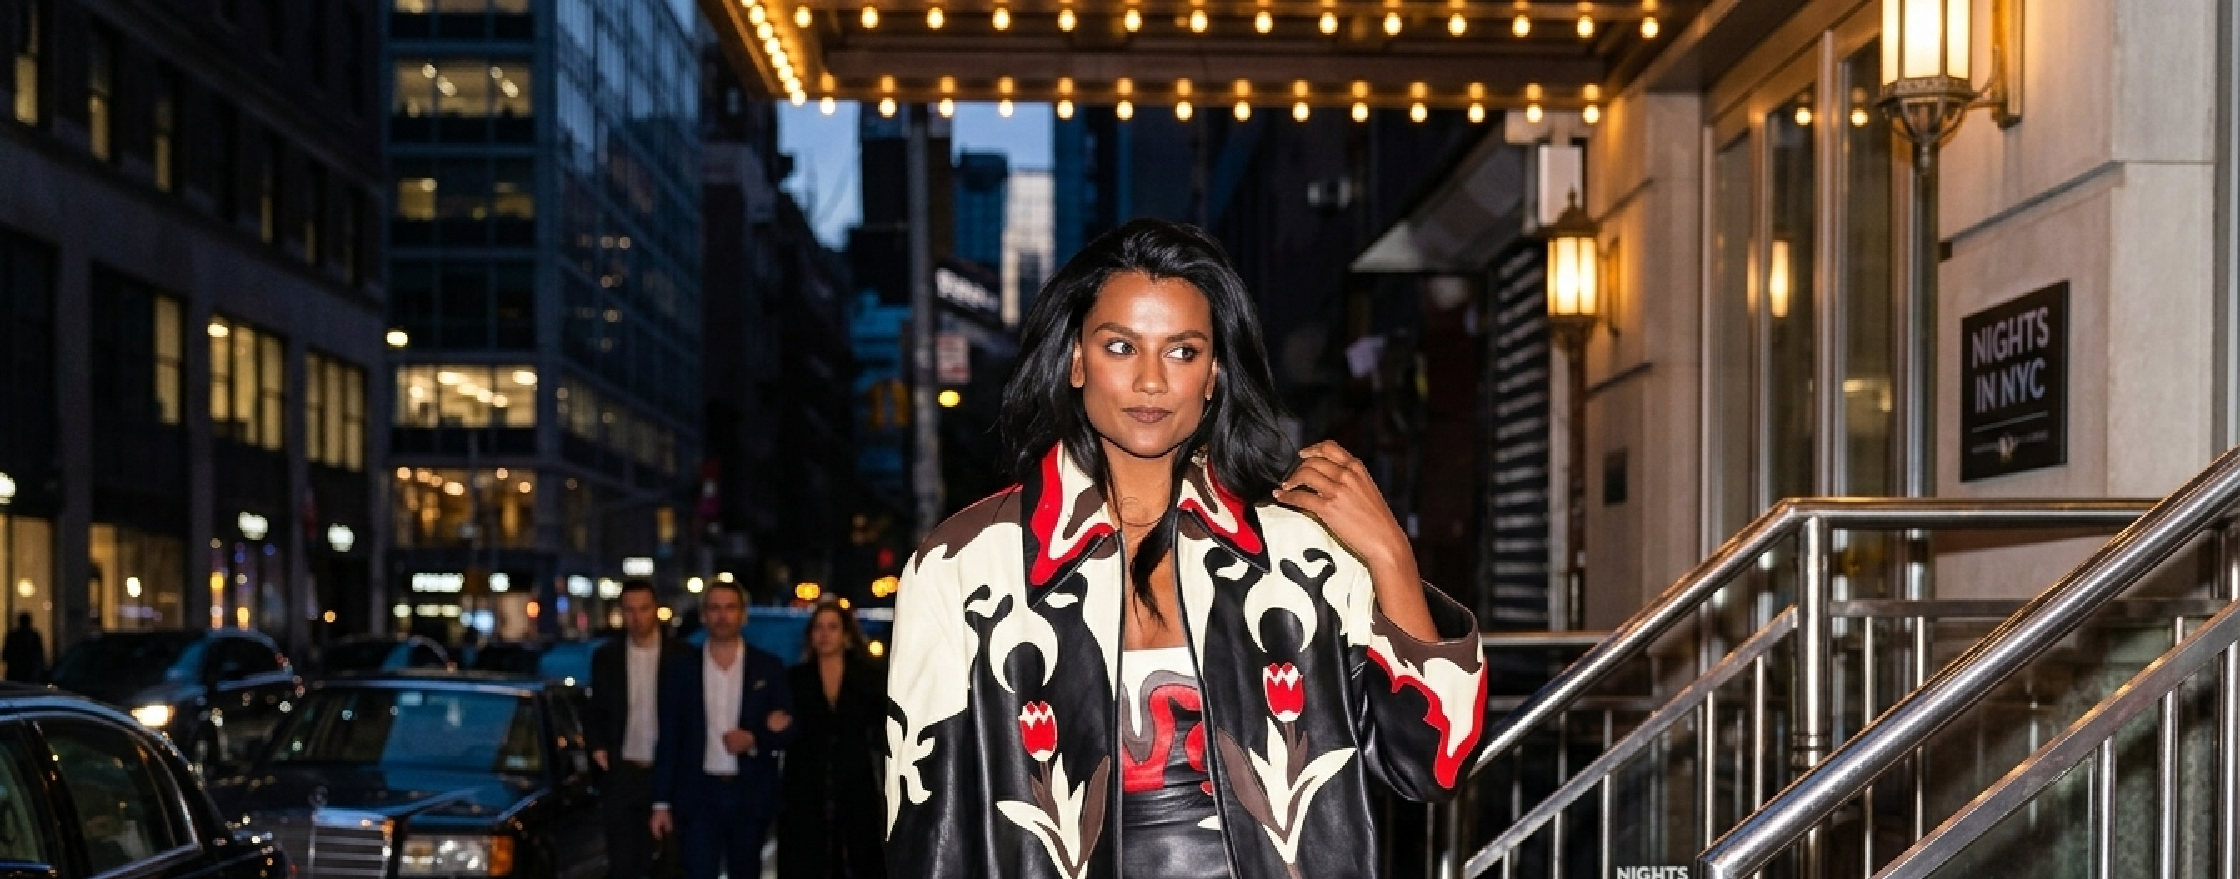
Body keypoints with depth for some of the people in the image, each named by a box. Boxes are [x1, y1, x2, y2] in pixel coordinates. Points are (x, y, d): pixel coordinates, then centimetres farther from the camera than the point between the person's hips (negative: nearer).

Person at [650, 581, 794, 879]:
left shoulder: (769, 668, 3)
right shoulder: (680, 669, 2)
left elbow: (788, 730, 5)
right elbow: (668, 740, 2)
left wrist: (755, 741, -16)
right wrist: (662, 803, -1)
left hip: (751, 796, 1)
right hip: (698, 794, -1)